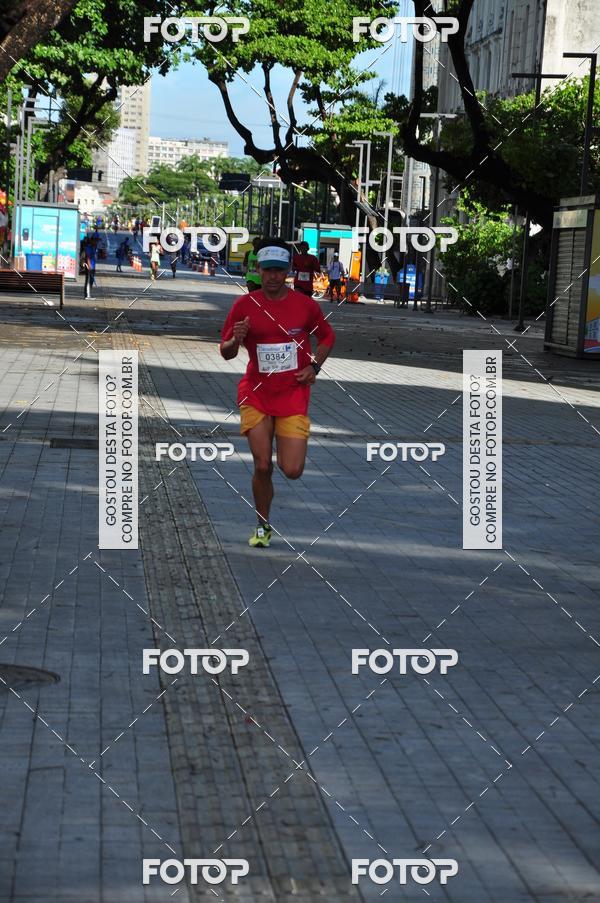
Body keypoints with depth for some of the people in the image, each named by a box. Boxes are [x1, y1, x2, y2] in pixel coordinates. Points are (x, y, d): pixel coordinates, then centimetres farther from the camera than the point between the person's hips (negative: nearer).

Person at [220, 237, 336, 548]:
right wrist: (236, 340, -21)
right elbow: (226, 353, 2)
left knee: (292, 471, -8)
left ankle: (286, 448, 30)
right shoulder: (244, 305, -4)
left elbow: (327, 337, 15)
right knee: (262, 466, -5)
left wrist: (314, 366, -1)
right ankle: (262, 526, 17)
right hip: (256, 395, 0)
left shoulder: (305, 304, -3)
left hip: (293, 394, 0)